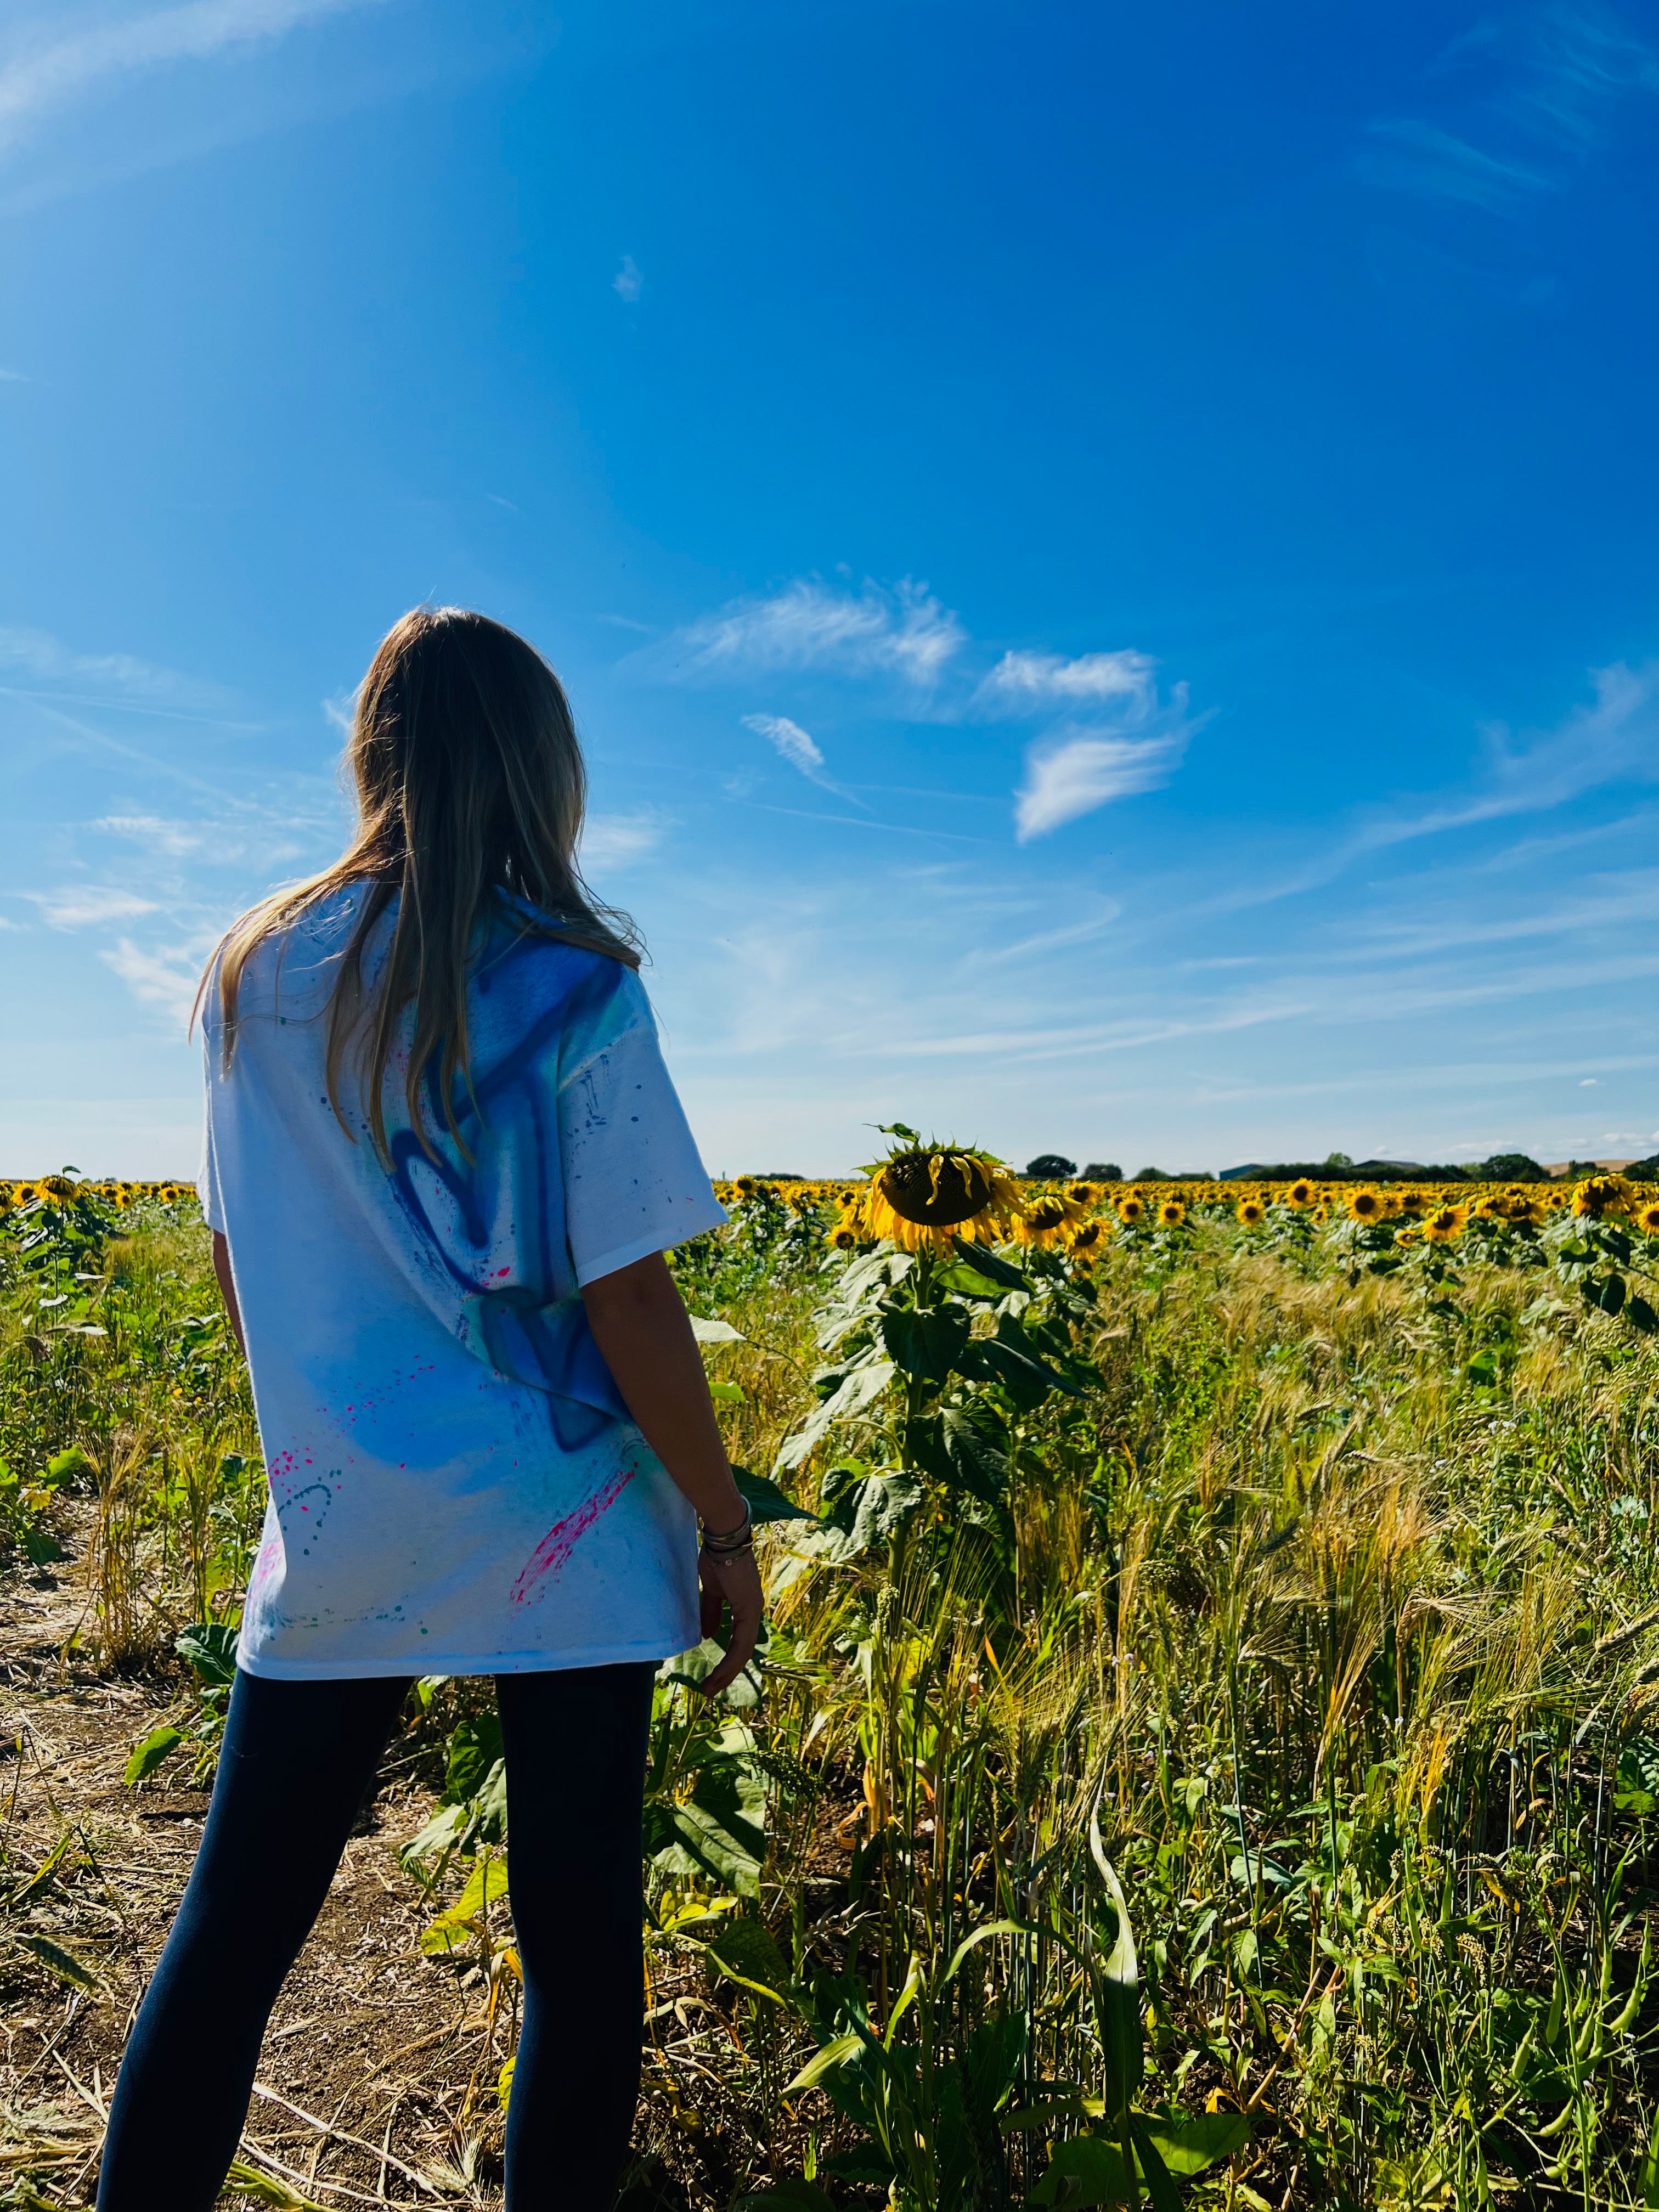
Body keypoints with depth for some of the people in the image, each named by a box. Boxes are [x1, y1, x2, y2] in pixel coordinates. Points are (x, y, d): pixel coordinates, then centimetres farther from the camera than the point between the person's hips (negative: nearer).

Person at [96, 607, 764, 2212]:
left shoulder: (251, 976, 1)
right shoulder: (569, 988, -13)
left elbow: (234, 1266, 9)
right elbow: (628, 1307, -14)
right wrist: (726, 1525, -2)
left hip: (335, 1530, 4)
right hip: (563, 1542, -3)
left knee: (232, 1927, 18)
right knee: (575, 1941, 14)